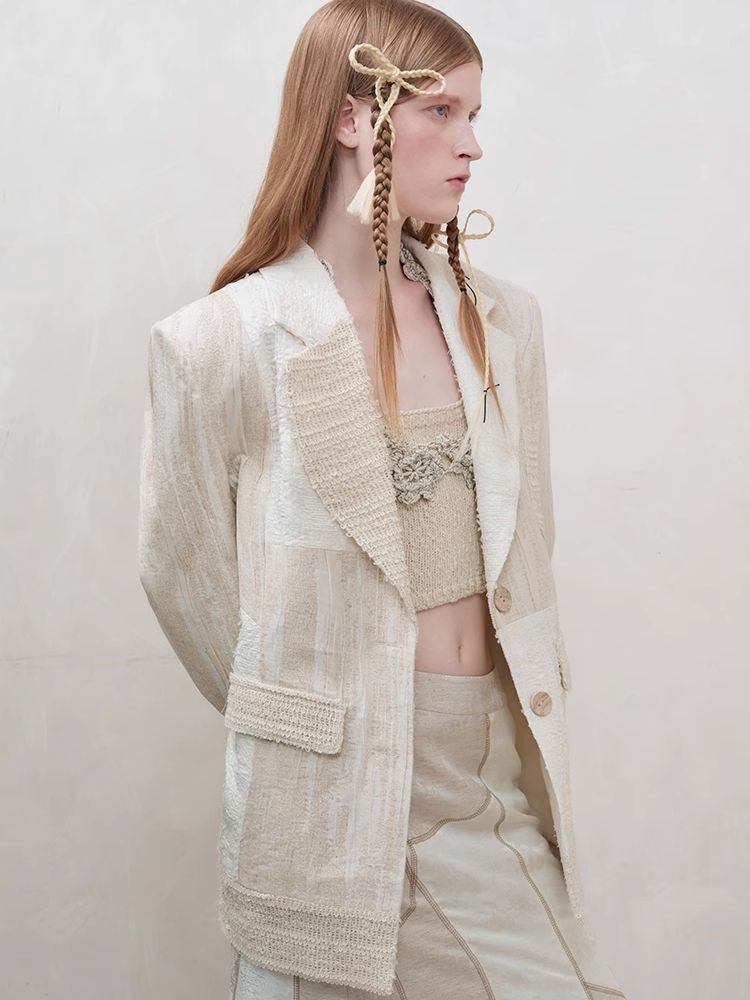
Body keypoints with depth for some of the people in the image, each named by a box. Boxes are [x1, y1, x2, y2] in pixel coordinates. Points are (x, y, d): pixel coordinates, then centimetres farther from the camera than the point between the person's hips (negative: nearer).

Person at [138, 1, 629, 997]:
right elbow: (185, 572, 0)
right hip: (335, 793, -4)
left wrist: (514, 718, 13)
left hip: (497, 773, 4)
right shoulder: (225, 342, -9)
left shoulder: (502, 319, 5)